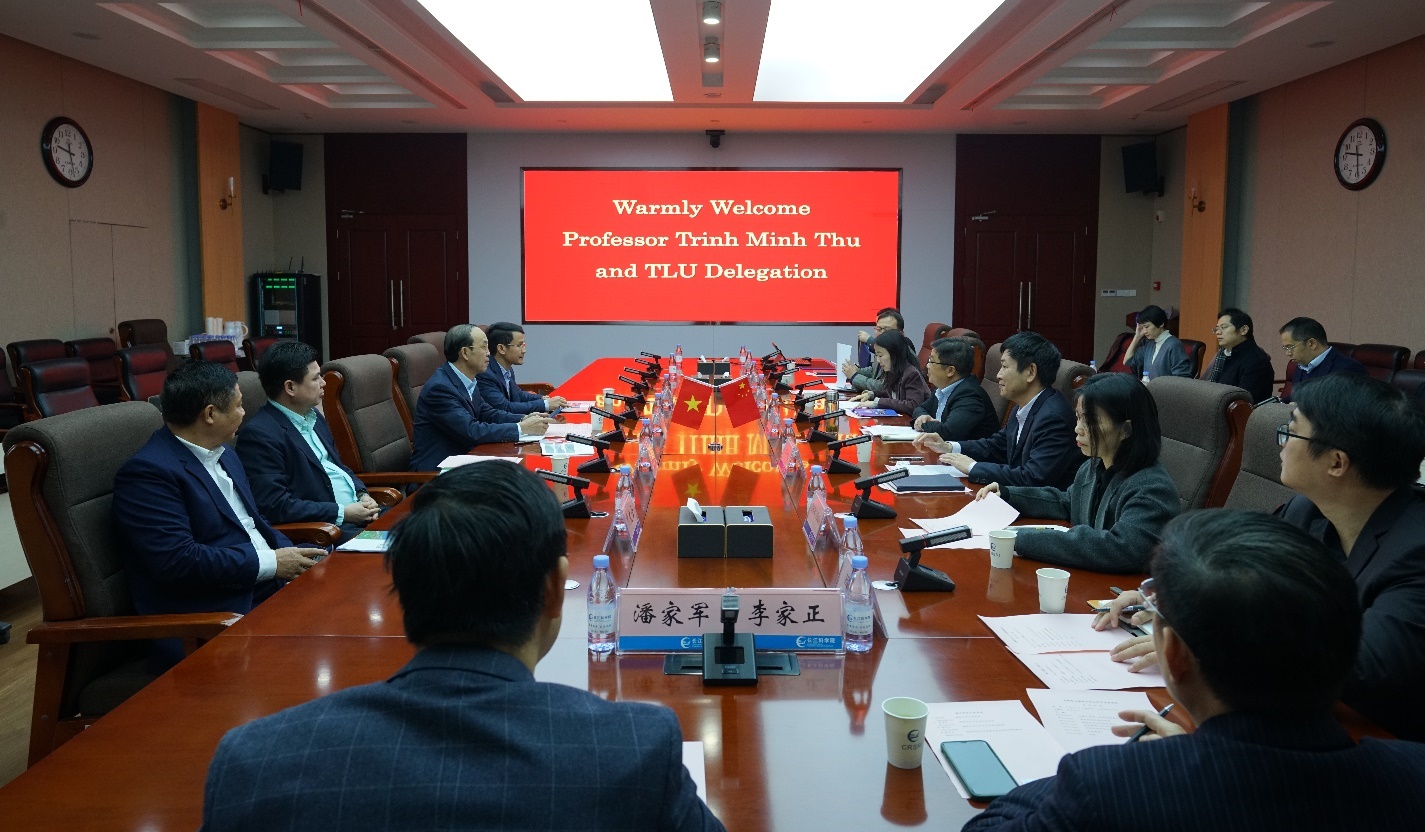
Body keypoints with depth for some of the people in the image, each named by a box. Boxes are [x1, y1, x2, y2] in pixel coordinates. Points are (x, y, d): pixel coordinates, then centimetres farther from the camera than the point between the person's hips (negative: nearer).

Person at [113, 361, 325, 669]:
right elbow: (177, 560, -21)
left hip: (271, 585, 9)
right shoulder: (148, 471, -13)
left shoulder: (222, 456, 15)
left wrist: (291, 556, 1)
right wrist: (270, 562, -16)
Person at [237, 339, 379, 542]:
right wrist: (343, 513, -18)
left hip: (356, 509, 9)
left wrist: (362, 495, 5)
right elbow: (275, 505, -19)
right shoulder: (259, 434, -13)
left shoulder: (314, 417, 15)